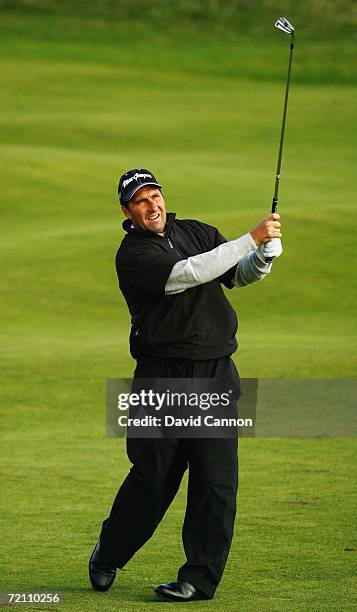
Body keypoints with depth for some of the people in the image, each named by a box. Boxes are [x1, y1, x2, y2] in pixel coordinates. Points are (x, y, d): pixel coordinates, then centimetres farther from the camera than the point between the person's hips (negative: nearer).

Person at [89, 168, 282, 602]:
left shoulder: (197, 233, 13)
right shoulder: (133, 254, -8)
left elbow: (240, 275, 9)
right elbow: (187, 274, -22)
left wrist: (265, 252, -14)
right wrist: (250, 240, -25)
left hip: (217, 373, 4)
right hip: (163, 375, -4)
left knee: (216, 479, -4)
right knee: (153, 476, 2)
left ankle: (200, 578, 1)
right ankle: (107, 555, 25)